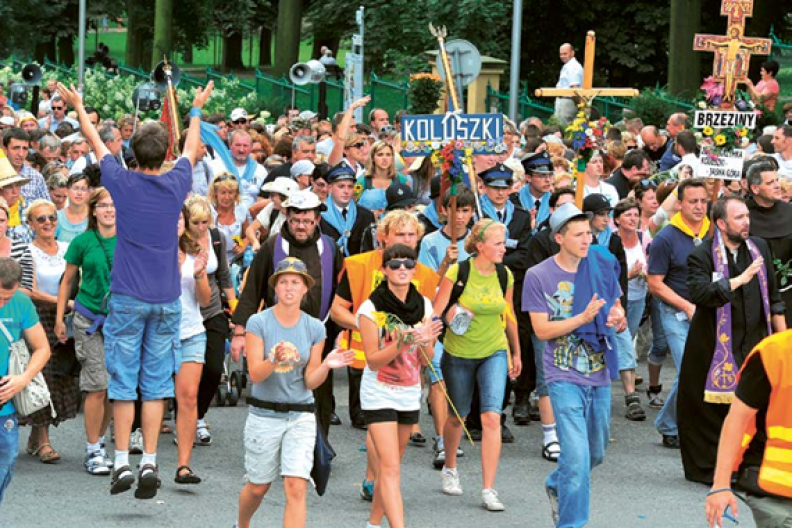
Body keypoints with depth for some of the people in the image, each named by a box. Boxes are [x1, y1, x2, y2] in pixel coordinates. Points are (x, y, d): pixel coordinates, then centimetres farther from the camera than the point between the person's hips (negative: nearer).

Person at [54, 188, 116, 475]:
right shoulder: (82, 242, 1)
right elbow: (68, 281, 9)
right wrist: (59, 318, 6)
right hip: (89, 319, -2)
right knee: (97, 386, -7)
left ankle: (98, 442, 20)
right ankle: (93, 452, 2)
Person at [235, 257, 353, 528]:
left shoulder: (315, 328, 0)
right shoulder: (258, 322, -7)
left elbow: (310, 382, 1)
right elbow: (255, 374, -13)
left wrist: (327, 365, -18)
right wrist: (275, 360, -32)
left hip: (301, 416, 1)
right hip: (264, 414, -1)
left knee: (296, 488, -13)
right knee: (258, 487, 12)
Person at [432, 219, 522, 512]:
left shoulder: (505, 275, -3)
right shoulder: (458, 272, -15)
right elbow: (435, 313, -11)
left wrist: (516, 353, 19)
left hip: (494, 352, 2)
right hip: (459, 353, -1)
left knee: (492, 417, -13)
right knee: (457, 416, 15)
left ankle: (488, 490, -11)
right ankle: (450, 469, 43)